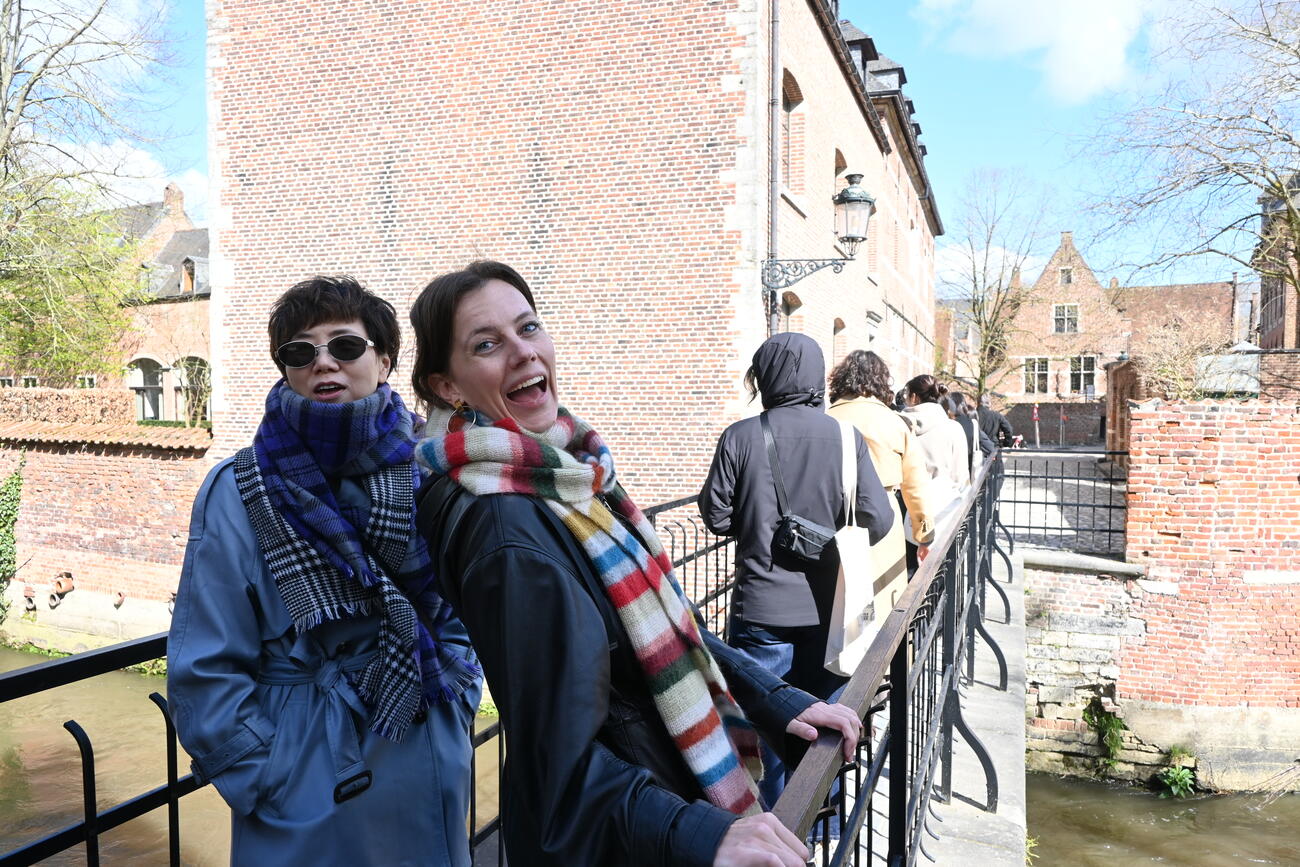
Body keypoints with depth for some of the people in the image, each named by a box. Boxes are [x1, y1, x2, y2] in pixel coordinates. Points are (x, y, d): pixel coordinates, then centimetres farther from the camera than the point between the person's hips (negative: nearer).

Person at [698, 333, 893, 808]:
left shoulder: (740, 437, -10)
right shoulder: (845, 437, -7)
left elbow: (717, 516, -6)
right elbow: (877, 520, -9)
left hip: (762, 612, -1)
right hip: (827, 610, 2)